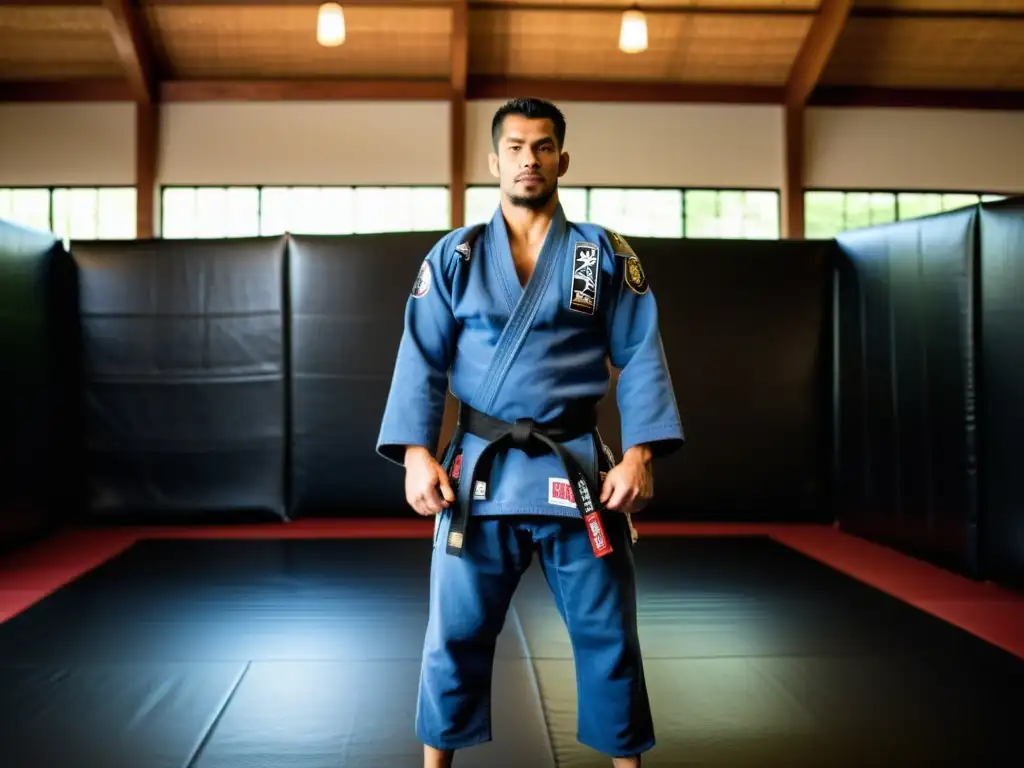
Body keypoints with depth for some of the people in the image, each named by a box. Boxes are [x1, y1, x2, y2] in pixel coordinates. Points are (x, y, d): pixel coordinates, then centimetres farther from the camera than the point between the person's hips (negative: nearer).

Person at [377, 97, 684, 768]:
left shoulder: (607, 255, 4)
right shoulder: (453, 257, 5)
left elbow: (640, 359, -1)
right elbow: (422, 361, 0)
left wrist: (639, 455, -11)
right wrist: (418, 453, -12)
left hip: (577, 468, 0)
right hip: (479, 470, 0)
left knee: (608, 635, 9)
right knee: (456, 634, 8)